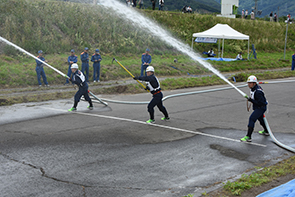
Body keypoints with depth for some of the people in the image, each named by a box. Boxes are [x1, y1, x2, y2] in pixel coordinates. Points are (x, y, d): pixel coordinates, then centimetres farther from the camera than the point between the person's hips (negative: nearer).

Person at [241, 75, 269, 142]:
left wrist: (251, 100, -32)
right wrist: (250, 99, 7)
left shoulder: (258, 91, -30)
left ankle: (248, 137, -20)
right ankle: (266, 131, 52)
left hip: (261, 107, -11)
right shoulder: (253, 88, 0)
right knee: (260, 118, 29)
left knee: (252, 119, -19)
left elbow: (260, 103, -31)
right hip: (257, 107, 11)